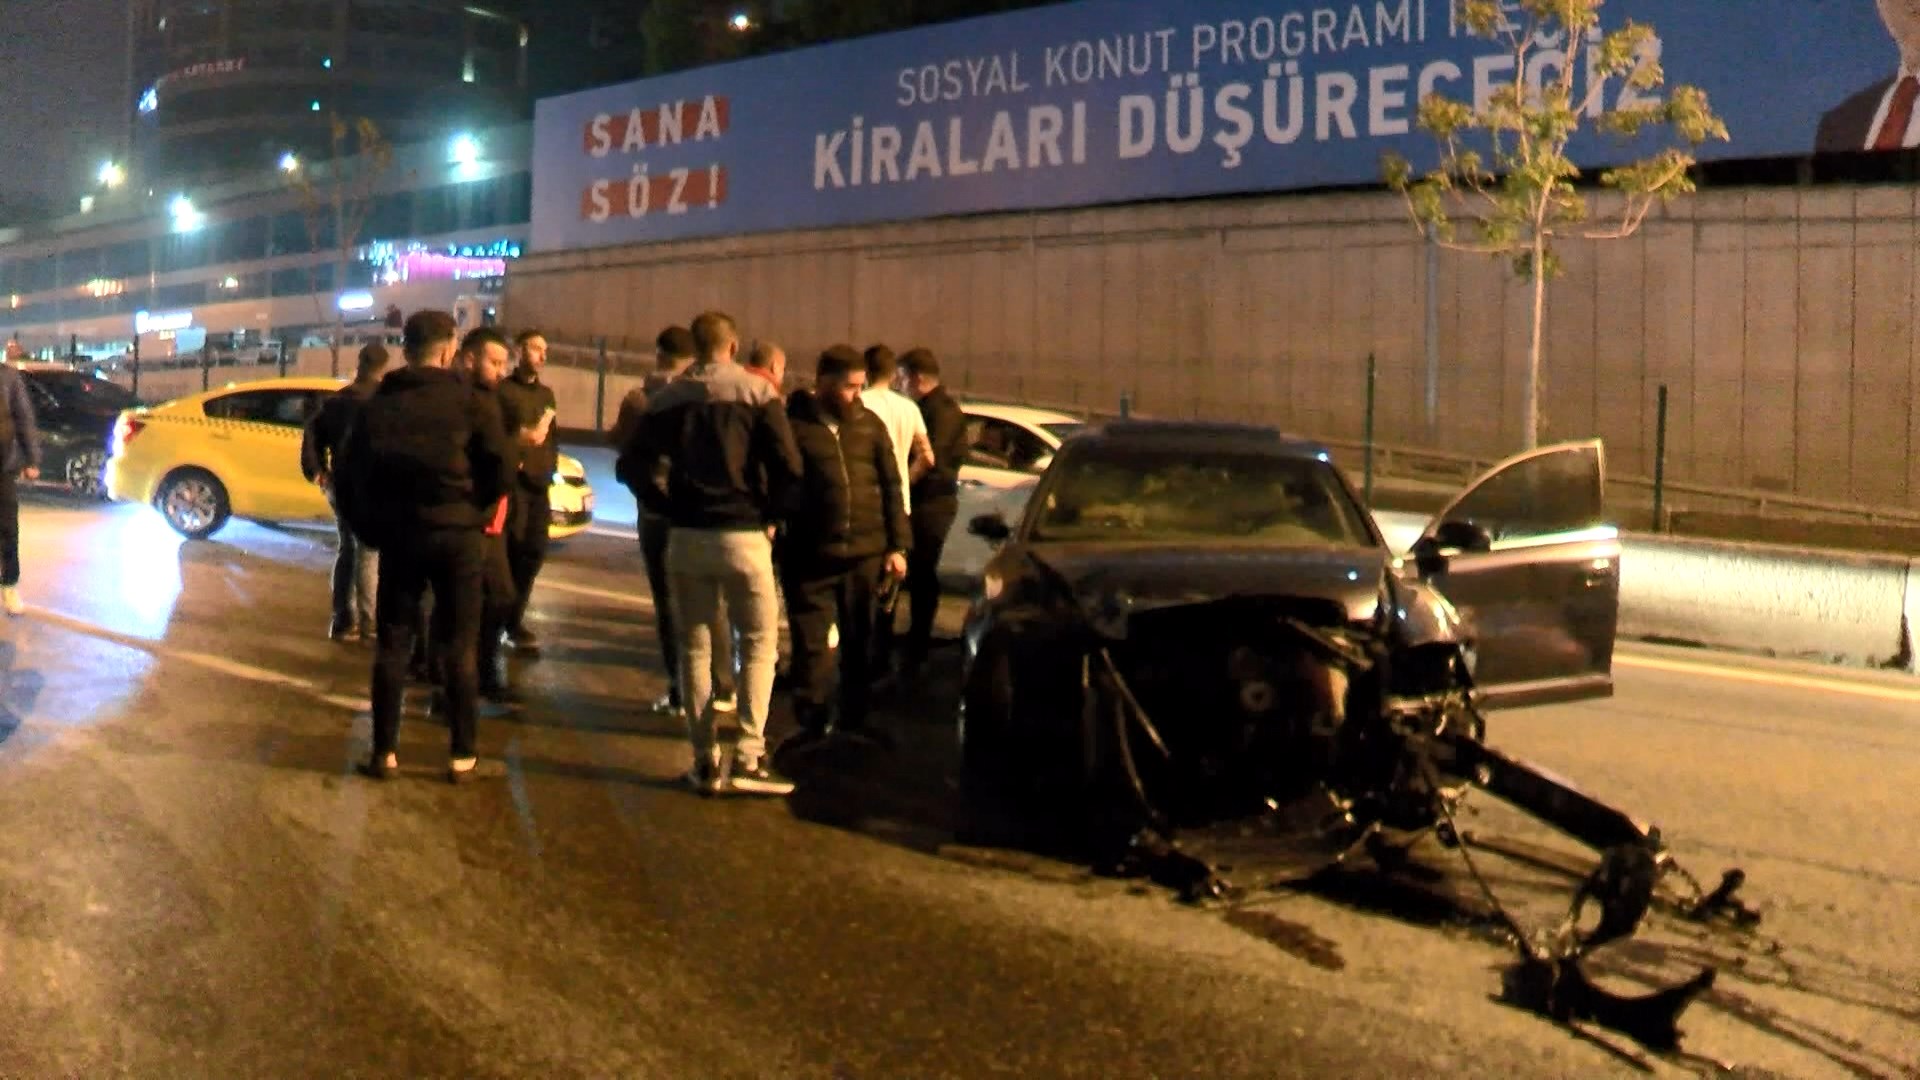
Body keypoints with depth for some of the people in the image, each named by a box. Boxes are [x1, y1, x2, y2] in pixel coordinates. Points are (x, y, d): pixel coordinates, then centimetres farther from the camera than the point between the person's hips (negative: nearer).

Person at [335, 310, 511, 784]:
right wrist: (475, 510, 3)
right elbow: (502, 468, -12)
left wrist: (370, 529, 14)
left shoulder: (377, 404, 6)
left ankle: (384, 751, 10)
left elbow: (347, 475, 7)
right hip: (457, 534, -2)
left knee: (391, 643, 10)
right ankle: (463, 754, 6)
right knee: (459, 645, 4)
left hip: (397, 535, 3)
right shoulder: (469, 401, -4)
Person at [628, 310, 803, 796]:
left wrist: (672, 507, 11)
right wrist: (768, 512, 3)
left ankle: (705, 762, 11)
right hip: (743, 535, -3)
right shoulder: (757, 392, -4)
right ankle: (749, 756, -3)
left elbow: (637, 464, 2)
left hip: (685, 537, 3)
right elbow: (788, 466, -12)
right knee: (759, 643, 7)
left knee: (694, 648, 11)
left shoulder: (667, 398, 6)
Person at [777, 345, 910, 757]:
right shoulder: (794, 425, -4)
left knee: (860, 641, 12)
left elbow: (892, 487, 11)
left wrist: (897, 545, 6)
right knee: (811, 644, 0)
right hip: (810, 557, -3)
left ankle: (854, 717, 25)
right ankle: (811, 721, 10)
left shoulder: (870, 425, 8)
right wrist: (774, 539, -5)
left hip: (865, 554, 4)